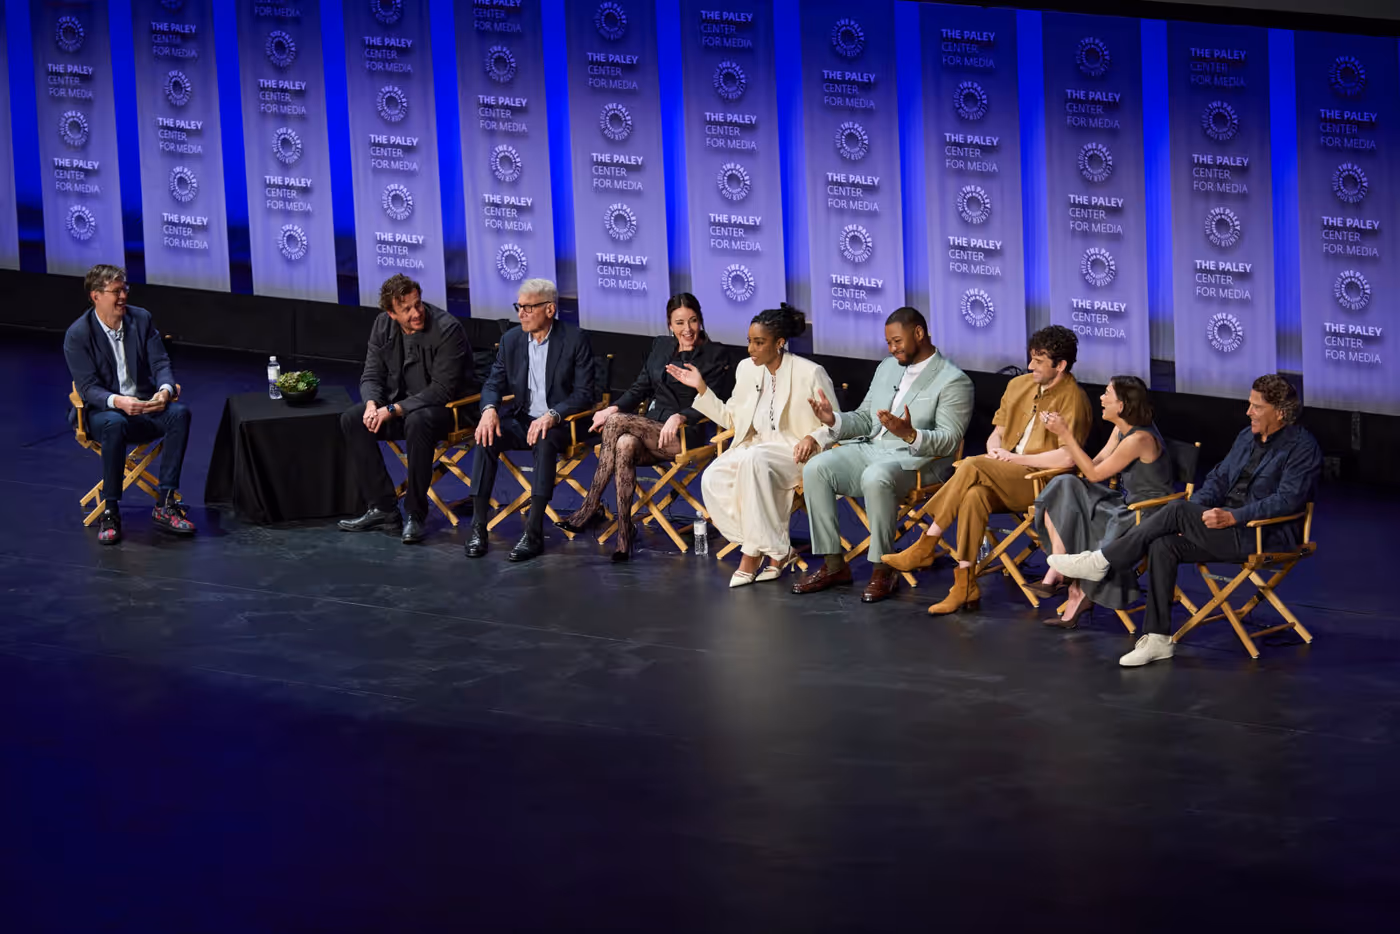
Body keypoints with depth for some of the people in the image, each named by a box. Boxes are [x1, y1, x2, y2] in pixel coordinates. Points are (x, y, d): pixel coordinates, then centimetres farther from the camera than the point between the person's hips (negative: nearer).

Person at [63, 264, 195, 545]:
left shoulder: (141, 319, 3)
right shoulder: (78, 334, -9)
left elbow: (160, 363, 0)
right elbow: (88, 387, -14)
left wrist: (165, 389, -25)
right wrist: (117, 401, -35)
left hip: (146, 406, 4)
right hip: (102, 410, -4)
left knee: (179, 413, -28)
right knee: (114, 424, -40)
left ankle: (165, 505, -26)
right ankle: (110, 511, -28)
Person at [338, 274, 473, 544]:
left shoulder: (447, 329, -21)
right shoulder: (383, 326, -1)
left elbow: (442, 390, -23)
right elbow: (372, 374, 5)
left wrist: (394, 410, -28)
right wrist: (372, 404, -19)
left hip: (445, 408, -7)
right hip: (400, 402, 7)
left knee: (417, 422, -39)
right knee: (351, 420, -14)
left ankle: (415, 514, -27)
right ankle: (382, 508, -11)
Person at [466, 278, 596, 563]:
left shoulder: (575, 340, -7)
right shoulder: (511, 340, 6)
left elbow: (584, 393, -11)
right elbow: (494, 383, 7)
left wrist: (552, 416, -27)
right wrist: (489, 409, -18)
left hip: (560, 423, -4)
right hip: (521, 419, 4)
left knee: (545, 442, -37)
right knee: (487, 437, -26)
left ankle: (533, 533, -38)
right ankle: (478, 527, -25)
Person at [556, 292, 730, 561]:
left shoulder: (713, 355, 3)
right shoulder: (661, 346, 20)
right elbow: (640, 388, 17)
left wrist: (680, 417, -25)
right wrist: (615, 407, -3)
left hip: (685, 435, -5)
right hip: (650, 429, 5)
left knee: (616, 422, -28)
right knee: (625, 445, -34)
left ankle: (589, 508, -27)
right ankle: (624, 534, -37)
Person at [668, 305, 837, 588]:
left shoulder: (810, 373, -8)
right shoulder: (747, 368, 8)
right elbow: (731, 418, 17)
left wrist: (814, 438, -23)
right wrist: (701, 388, 7)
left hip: (795, 452, -6)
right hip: (755, 445, 6)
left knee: (754, 461, -39)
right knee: (712, 479, -25)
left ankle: (753, 552, -25)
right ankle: (777, 551, -15)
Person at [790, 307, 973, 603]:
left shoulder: (954, 381, -5)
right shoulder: (887, 368, 19)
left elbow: (949, 441, -14)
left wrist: (910, 434, -32)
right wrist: (835, 420, 1)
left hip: (915, 460, -7)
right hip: (870, 448, 7)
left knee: (875, 477, -39)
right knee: (816, 468, -18)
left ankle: (883, 570, -26)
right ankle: (833, 565, -14)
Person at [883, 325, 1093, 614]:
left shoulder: (1072, 399, -6)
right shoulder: (1019, 385, 18)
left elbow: (1067, 457, -17)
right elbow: (997, 433, 25)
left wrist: (1016, 459, -13)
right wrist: (995, 452, 1)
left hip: (1042, 480, -6)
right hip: (1002, 478, 6)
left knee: (971, 466, -29)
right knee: (975, 495, -31)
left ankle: (925, 547, -21)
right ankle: (965, 587, -32)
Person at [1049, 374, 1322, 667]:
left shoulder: (1302, 447, -9)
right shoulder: (1247, 437, 18)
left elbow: (1286, 500, -19)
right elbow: (1219, 478, 20)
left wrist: (1233, 516, -26)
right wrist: (1194, 515, 1)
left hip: (1267, 537, -8)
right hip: (1229, 529, 8)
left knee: (1176, 509, -23)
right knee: (1163, 545, -17)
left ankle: (1102, 562, -13)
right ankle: (1157, 639, -17)